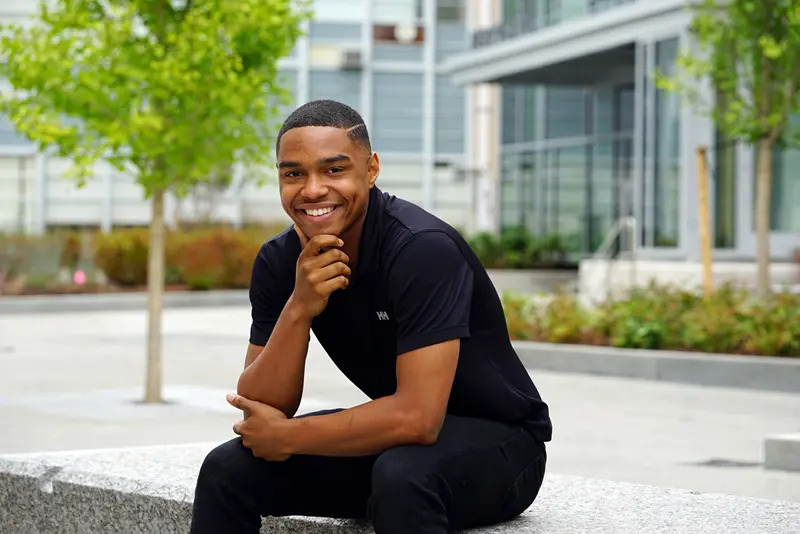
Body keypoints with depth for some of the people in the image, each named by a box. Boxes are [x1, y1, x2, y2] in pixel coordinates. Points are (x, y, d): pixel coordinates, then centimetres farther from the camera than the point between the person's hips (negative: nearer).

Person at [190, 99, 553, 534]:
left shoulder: (423, 249, -25)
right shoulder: (279, 262, -6)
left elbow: (418, 417, -31)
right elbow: (258, 410, -10)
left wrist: (286, 437, -19)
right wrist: (298, 308, -26)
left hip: (498, 439, -6)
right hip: (387, 437, 6)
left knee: (400, 474, -36)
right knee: (228, 470, -7)